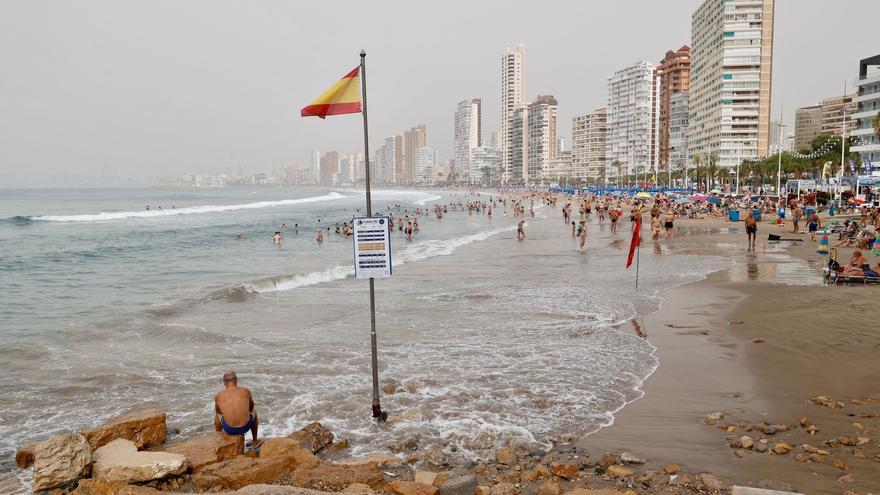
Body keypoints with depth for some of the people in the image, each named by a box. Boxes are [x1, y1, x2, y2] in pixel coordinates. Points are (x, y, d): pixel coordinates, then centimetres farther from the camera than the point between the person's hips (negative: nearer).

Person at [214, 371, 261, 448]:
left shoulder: (218, 396, -5)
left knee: (217, 415, 34)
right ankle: (255, 442, 45)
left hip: (229, 429, 0)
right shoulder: (246, 391, -4)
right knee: (253, 411, 35)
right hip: (245, 427, 0)